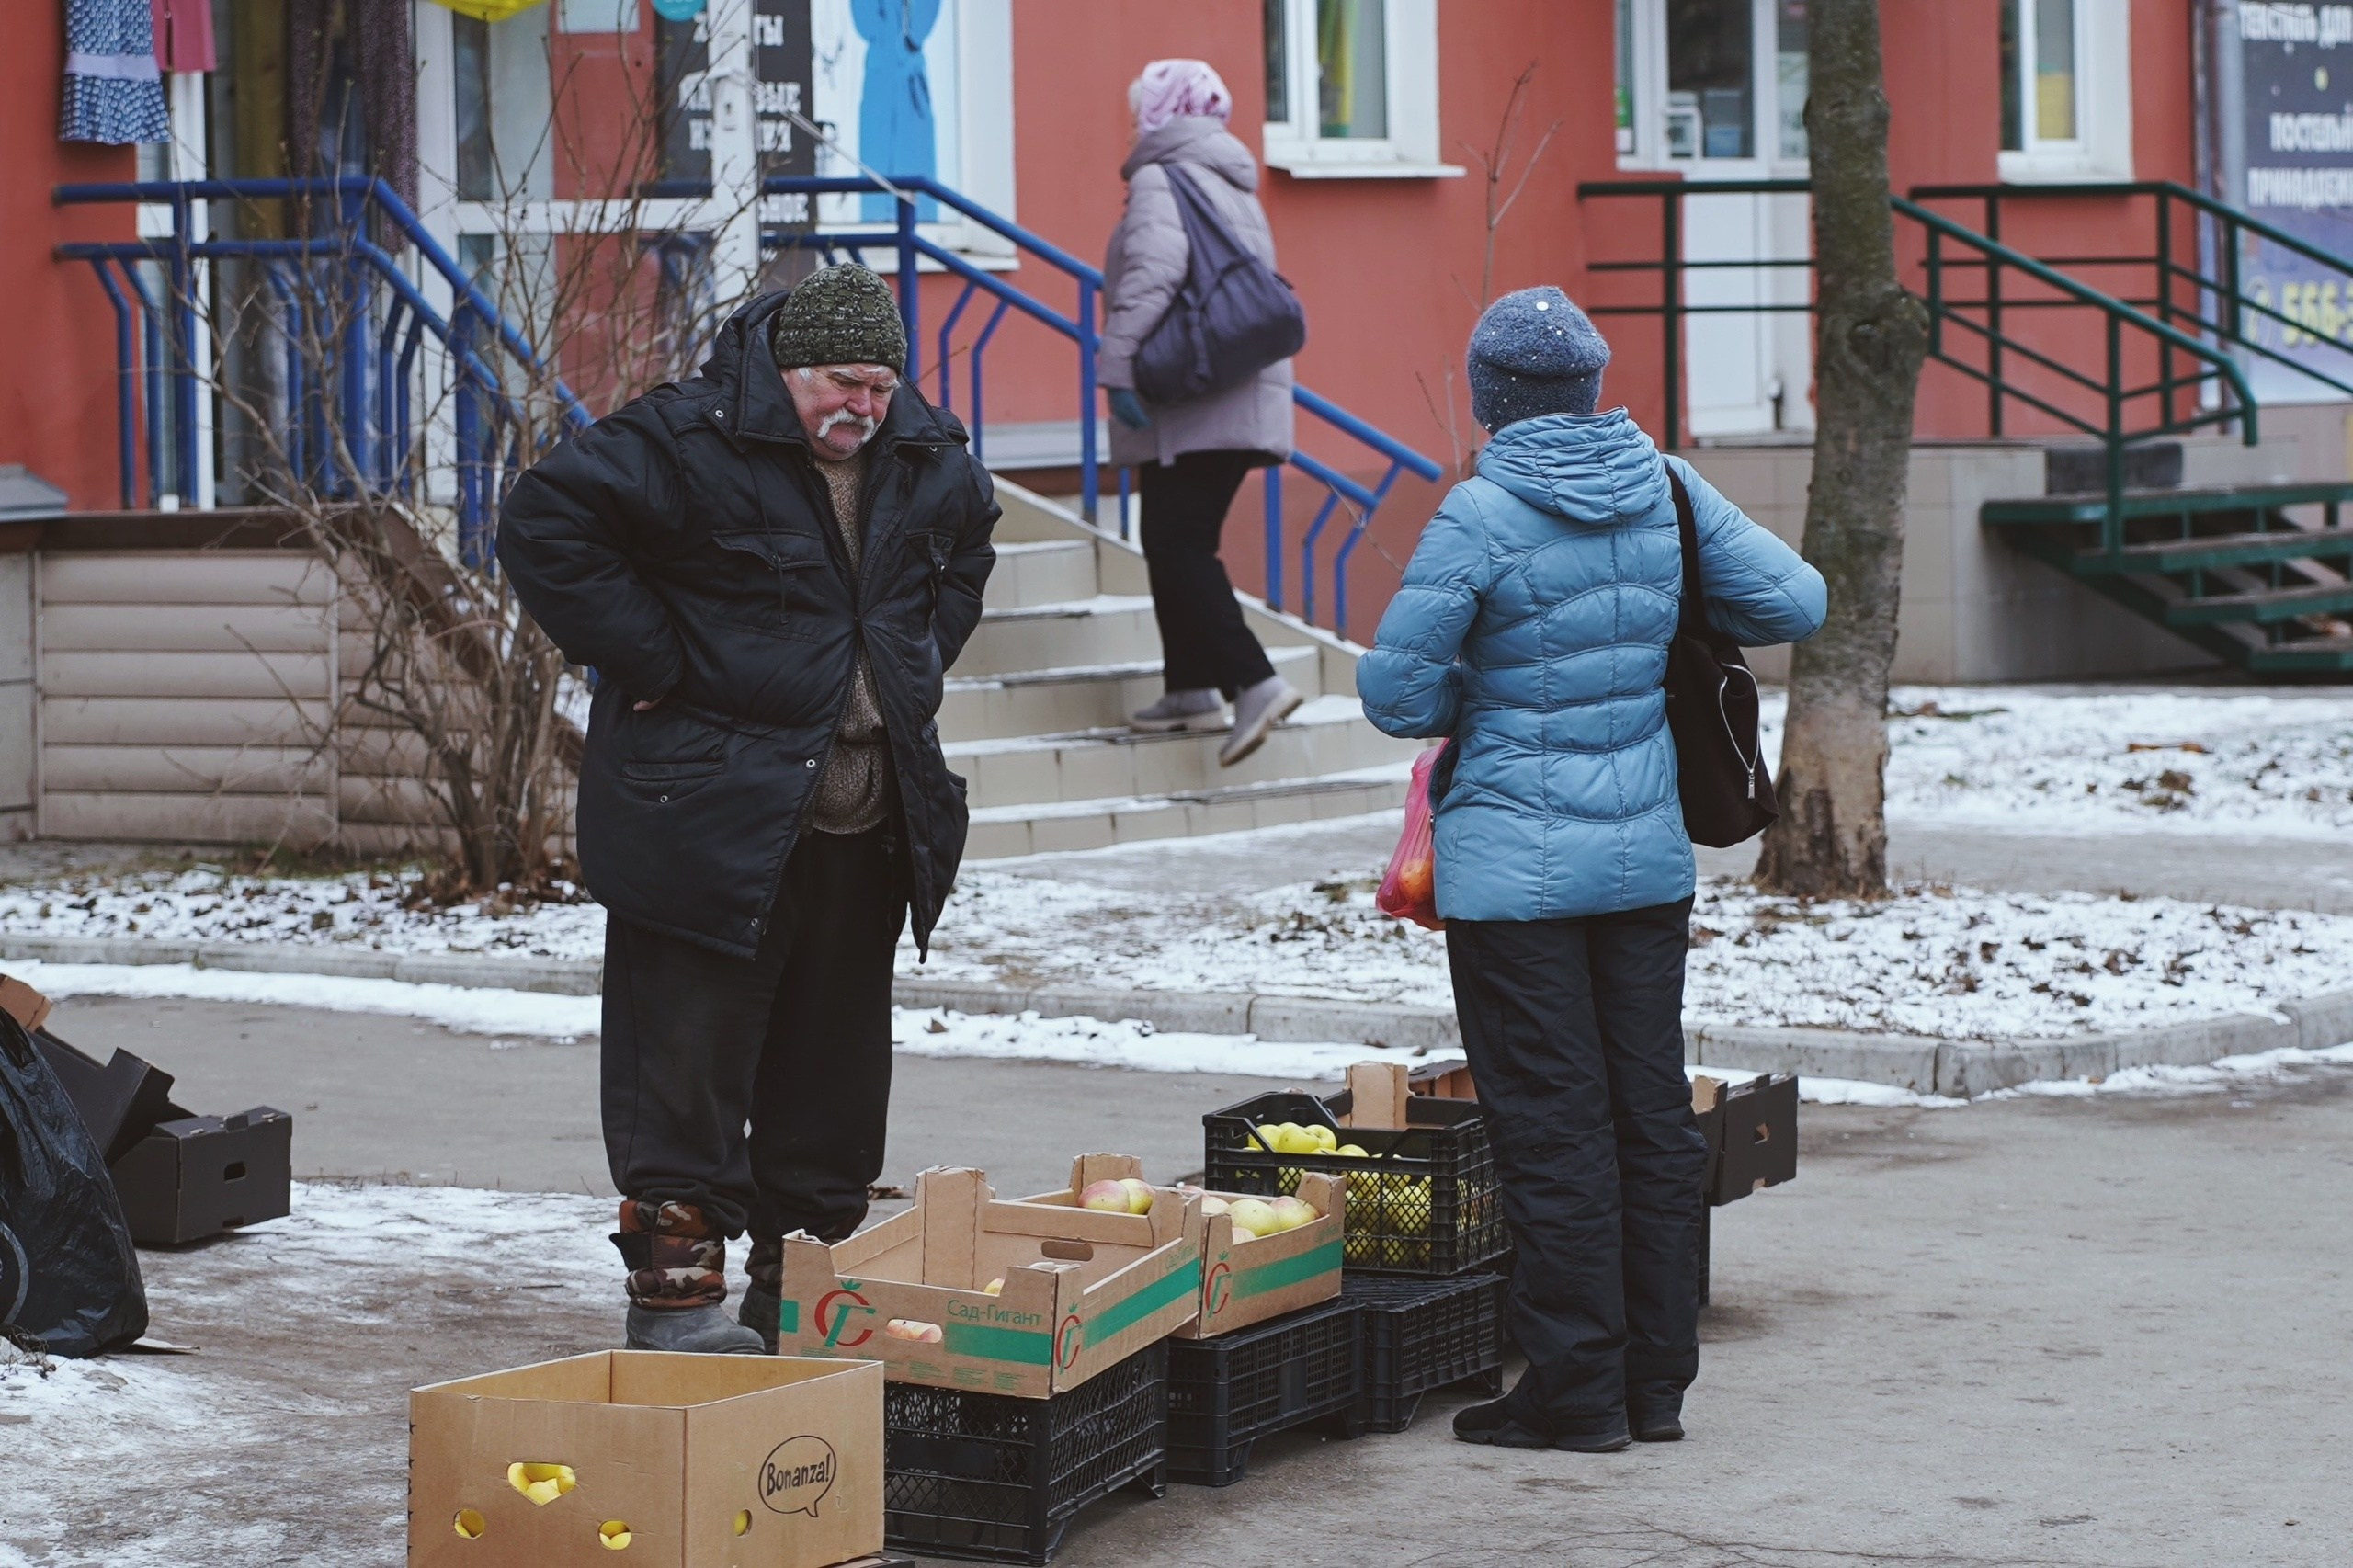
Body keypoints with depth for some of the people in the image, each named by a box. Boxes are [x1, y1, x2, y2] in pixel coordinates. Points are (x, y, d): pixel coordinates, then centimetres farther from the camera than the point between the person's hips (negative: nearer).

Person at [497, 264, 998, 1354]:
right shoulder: (691, 444, -13)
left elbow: (969, 543, 31)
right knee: (690, 1060, -6)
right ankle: (673, 1289, -2)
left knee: (834, 1065, 12)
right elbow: (547, 524, -17)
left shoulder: (926, 460, 9)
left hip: (864, 825, 7)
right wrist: (650, 663, -15)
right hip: (712, 820, -7)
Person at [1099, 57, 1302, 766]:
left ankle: (1253, 681, -21)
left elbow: (1151, 274, -23)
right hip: (1244, 399, 9)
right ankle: (1191, 687, 20)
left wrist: (1119, 366, -24)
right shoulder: (1236, 188, 19)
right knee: (1185, 543, 17)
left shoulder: (1161, 181, -8)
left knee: (1176, 547, -9)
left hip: (1190, 406, -9)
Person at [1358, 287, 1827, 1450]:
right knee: (1651, 1114, 13)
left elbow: (1392, 689, -12)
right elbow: (1796, 601, 5)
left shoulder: (1483, 514, -15)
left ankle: (1576, 1390, 7)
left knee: (1552, 1130, 1)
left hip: (1514, 868, -5)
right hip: (1650, 857, 5)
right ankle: (1655, 1380, 20)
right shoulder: (1664, 485, -1)